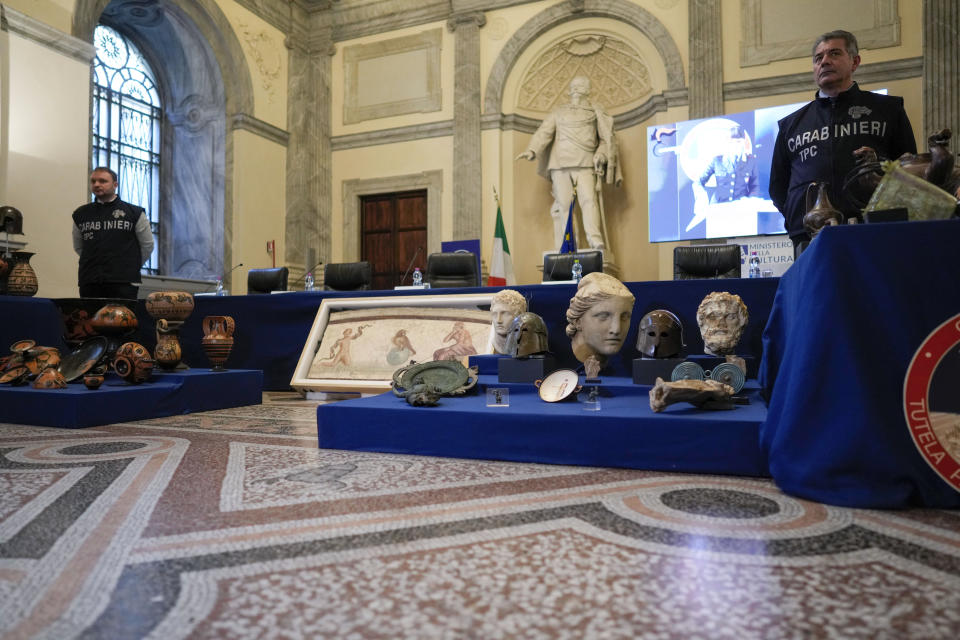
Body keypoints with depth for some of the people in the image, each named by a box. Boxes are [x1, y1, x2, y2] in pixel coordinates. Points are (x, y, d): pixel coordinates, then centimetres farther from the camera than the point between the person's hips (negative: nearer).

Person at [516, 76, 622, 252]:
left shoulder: (595, 112, 21)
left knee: (589, 199, -19)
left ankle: (595, 240, -28)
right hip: (560, 165, 1)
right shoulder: (558, 113, 23)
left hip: (585, 165, -1)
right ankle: (562, 248, -4)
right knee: (563, 203, -5)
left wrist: (601, 154, -4)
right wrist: (532, 150, -8)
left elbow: (606, 138, 16)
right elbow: (543, 132, 10)